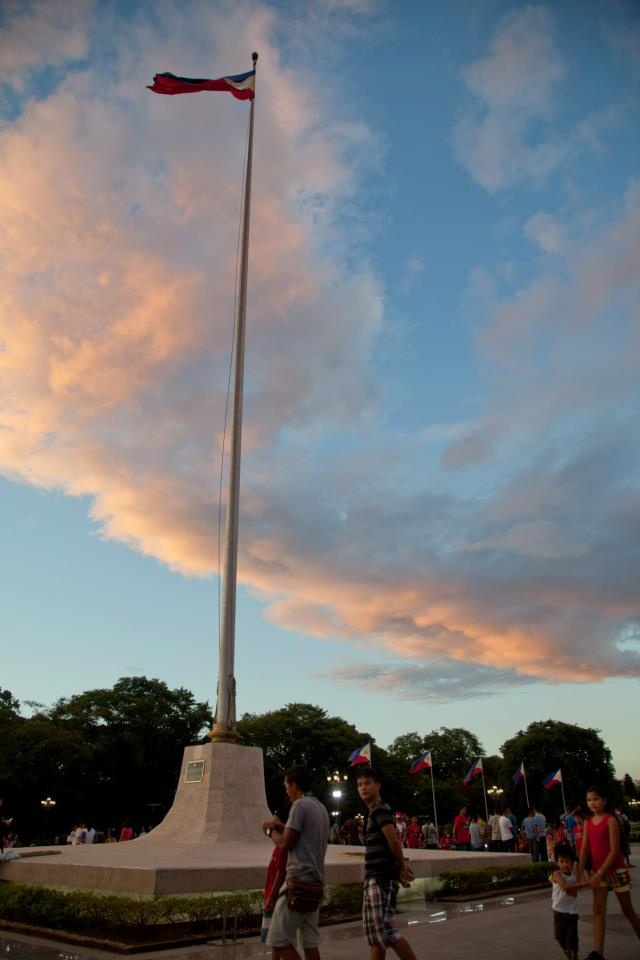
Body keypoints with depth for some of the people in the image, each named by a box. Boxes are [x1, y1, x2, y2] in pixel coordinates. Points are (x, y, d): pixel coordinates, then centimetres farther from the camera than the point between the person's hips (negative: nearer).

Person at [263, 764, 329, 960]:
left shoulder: (300, 805, -12)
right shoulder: (321, 808, 15)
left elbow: (285, 843, -14)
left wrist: (271, 830, 3)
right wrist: (284, 828, 19)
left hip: (299, 880, -9)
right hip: (315, 881, 9)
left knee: (279, 940, -3)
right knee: (310, 942, 10)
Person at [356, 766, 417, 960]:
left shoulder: (380, 809, -13)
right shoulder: (375, 812, 17)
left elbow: (393, 841, -21)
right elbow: (394, 842, 17)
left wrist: (401, 868, -9)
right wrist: (401, 868, 5)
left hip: (381, 878, -10)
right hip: (373, 878, 10)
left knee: (386, 930, -8)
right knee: (374, 931, 13)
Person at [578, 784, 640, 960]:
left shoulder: (610, 820, -15)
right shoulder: (588, 822, 2)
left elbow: (614, 850, -19)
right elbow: (585, 849, 1)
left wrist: (599, 873, -21)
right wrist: (580, 872, -11)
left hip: (616, 870, -5)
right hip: (597, 871, 5)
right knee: (598, 911, -1)